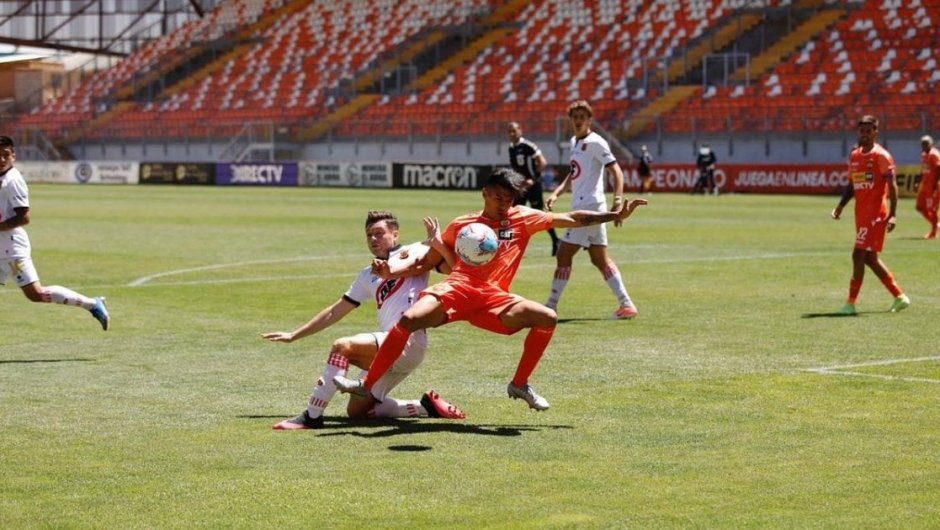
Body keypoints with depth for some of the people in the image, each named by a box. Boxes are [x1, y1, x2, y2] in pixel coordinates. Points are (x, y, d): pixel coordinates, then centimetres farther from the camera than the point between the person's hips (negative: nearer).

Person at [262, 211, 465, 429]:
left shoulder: (414, 252, 5)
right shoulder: (368, 276, 24)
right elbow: (335, 312, 28)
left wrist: (435, 241, -25)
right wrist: (294, 335, 27)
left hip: (409, 341, -9)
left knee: (342, 346, -26)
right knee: (356, 410, 5)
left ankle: (311, 416, -25)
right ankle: (425, 406, 11)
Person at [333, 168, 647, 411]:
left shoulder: (524, 218, 17)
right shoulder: (461, 225, 16)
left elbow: (572, 220, 17)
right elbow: (427, 262, 19)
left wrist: (615, 215, 10)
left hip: (493, 297, 2)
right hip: (457, 288, -1)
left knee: (547, 318, -20)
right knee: (409, 319, -29)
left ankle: (520, 384, -3)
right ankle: (368, 385, -19)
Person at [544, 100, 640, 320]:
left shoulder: (595, 142, -11)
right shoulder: (574, 142, 15)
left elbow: (616, 171, -17)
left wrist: (618, 201, -30)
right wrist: (556, 194, 10)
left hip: (589, 207, -10)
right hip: (581, 208, 10)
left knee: (563, 256, -7)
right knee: (600, 260, 11)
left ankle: (551, 306, -2)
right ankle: (626, 304, 11)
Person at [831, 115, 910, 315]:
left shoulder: (881, 155, -9)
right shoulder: (854, 155, 13)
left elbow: (892, 186, -13)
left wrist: (892, 215, -20)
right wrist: (841, 206, 7)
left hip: (875, 214, -8)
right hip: (861, 214, 8)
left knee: (859, 255, -11)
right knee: (870, 258, 11)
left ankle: (850, 304, -7)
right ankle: (899, 297, 22)